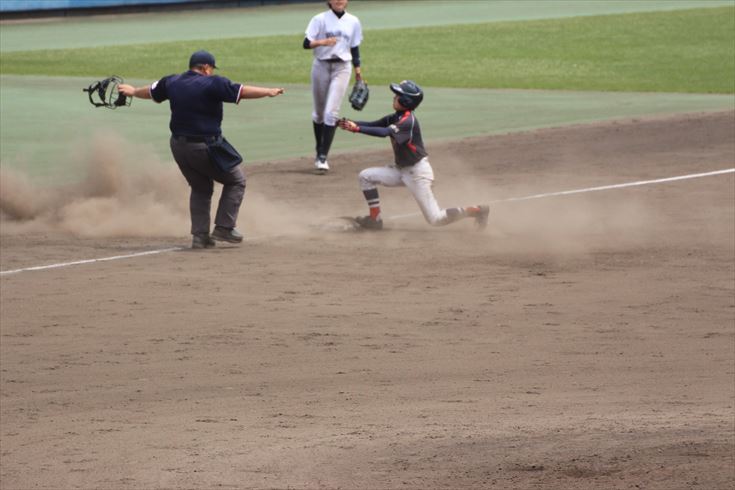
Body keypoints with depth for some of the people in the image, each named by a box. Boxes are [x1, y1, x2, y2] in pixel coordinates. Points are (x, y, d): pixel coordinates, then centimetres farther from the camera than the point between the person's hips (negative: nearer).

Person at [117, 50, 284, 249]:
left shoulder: (172, 82, 7)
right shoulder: (211, 84, -14)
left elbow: (151, 91, 26)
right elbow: (241, 91, -16)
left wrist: (133, 91, 46)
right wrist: (268, 92, -10)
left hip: (178, 146, 7)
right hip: (204, 148, -7)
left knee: (200, 188, 23)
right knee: (236, 180, 10)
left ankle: (200, 235, 15)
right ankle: (223, 228, 3)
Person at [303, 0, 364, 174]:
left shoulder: (353, 22, 4)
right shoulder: (320, 19, -3)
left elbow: (355, 48, 12)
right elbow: (306, 43, -10)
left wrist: (358, 69, 6)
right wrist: (322, 42, -28)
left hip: (342, 68, 0)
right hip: (321, 66, 0)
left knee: (331, 112, -11)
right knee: (319, 112, 10)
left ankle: (323, 157, -12)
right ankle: (319, 152, 28)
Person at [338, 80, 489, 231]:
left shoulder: (408, 121, -24)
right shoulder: (396, 117, 3)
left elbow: (384, 132, -37)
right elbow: (373, 124, -1)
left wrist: (357, 128, -38)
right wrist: (351, 123, -17)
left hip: (418, 172, -9)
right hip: (401, 170, 9)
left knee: (435, 219, -10)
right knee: (366, 176, 1)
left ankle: (475, 211, 4)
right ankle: (375, 219, 7)